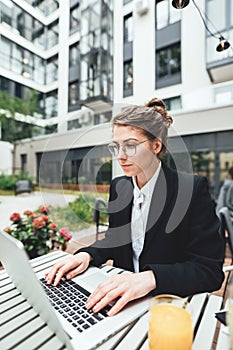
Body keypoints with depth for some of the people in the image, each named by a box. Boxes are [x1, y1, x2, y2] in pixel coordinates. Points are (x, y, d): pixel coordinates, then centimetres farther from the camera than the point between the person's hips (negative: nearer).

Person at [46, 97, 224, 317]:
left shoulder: (192, 189, -17)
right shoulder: (118, 186, -1)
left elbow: (209, 269, -18)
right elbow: (114, 240, 8)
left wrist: (150, 278, -33)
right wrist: (87, 255, -12)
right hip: (121, 298, 5)